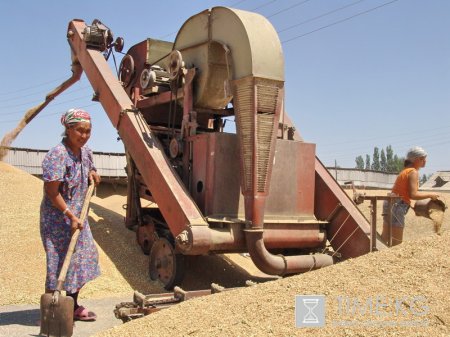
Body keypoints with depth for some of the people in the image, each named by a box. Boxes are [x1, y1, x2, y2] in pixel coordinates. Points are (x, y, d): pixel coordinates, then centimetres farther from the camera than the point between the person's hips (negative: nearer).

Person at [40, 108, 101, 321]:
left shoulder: (85, 152, 3)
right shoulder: (57, 156, -21)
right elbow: (51, 192, -22)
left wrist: (92, 175, 2)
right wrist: (70, 216, -23)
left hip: (77, 217, 8)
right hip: (58, 219, -8)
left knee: (82, 258, 12)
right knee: (60, 263, -4)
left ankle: (73, 306, 28)